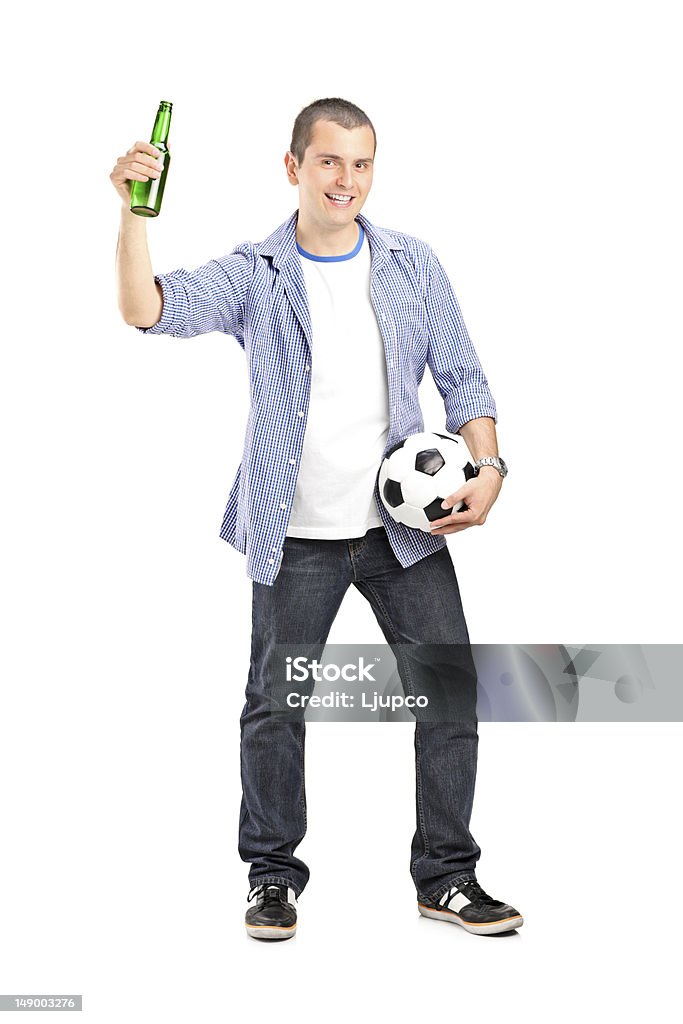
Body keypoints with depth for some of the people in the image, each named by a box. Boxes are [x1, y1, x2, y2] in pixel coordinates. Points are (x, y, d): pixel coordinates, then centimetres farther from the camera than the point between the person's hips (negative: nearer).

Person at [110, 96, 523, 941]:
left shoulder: (413, 266, 6)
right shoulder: (254, 275, -2)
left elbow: (460, 377, 8)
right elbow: (149, 310, -15)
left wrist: (487, 467, -7)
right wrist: (132, 212, -29)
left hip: (407, 524, 2)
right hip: (297, 537, -2)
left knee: (452, 687, 1)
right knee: (275, 703, 5)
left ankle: (446, 876, 17)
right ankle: (272, 876, 24)